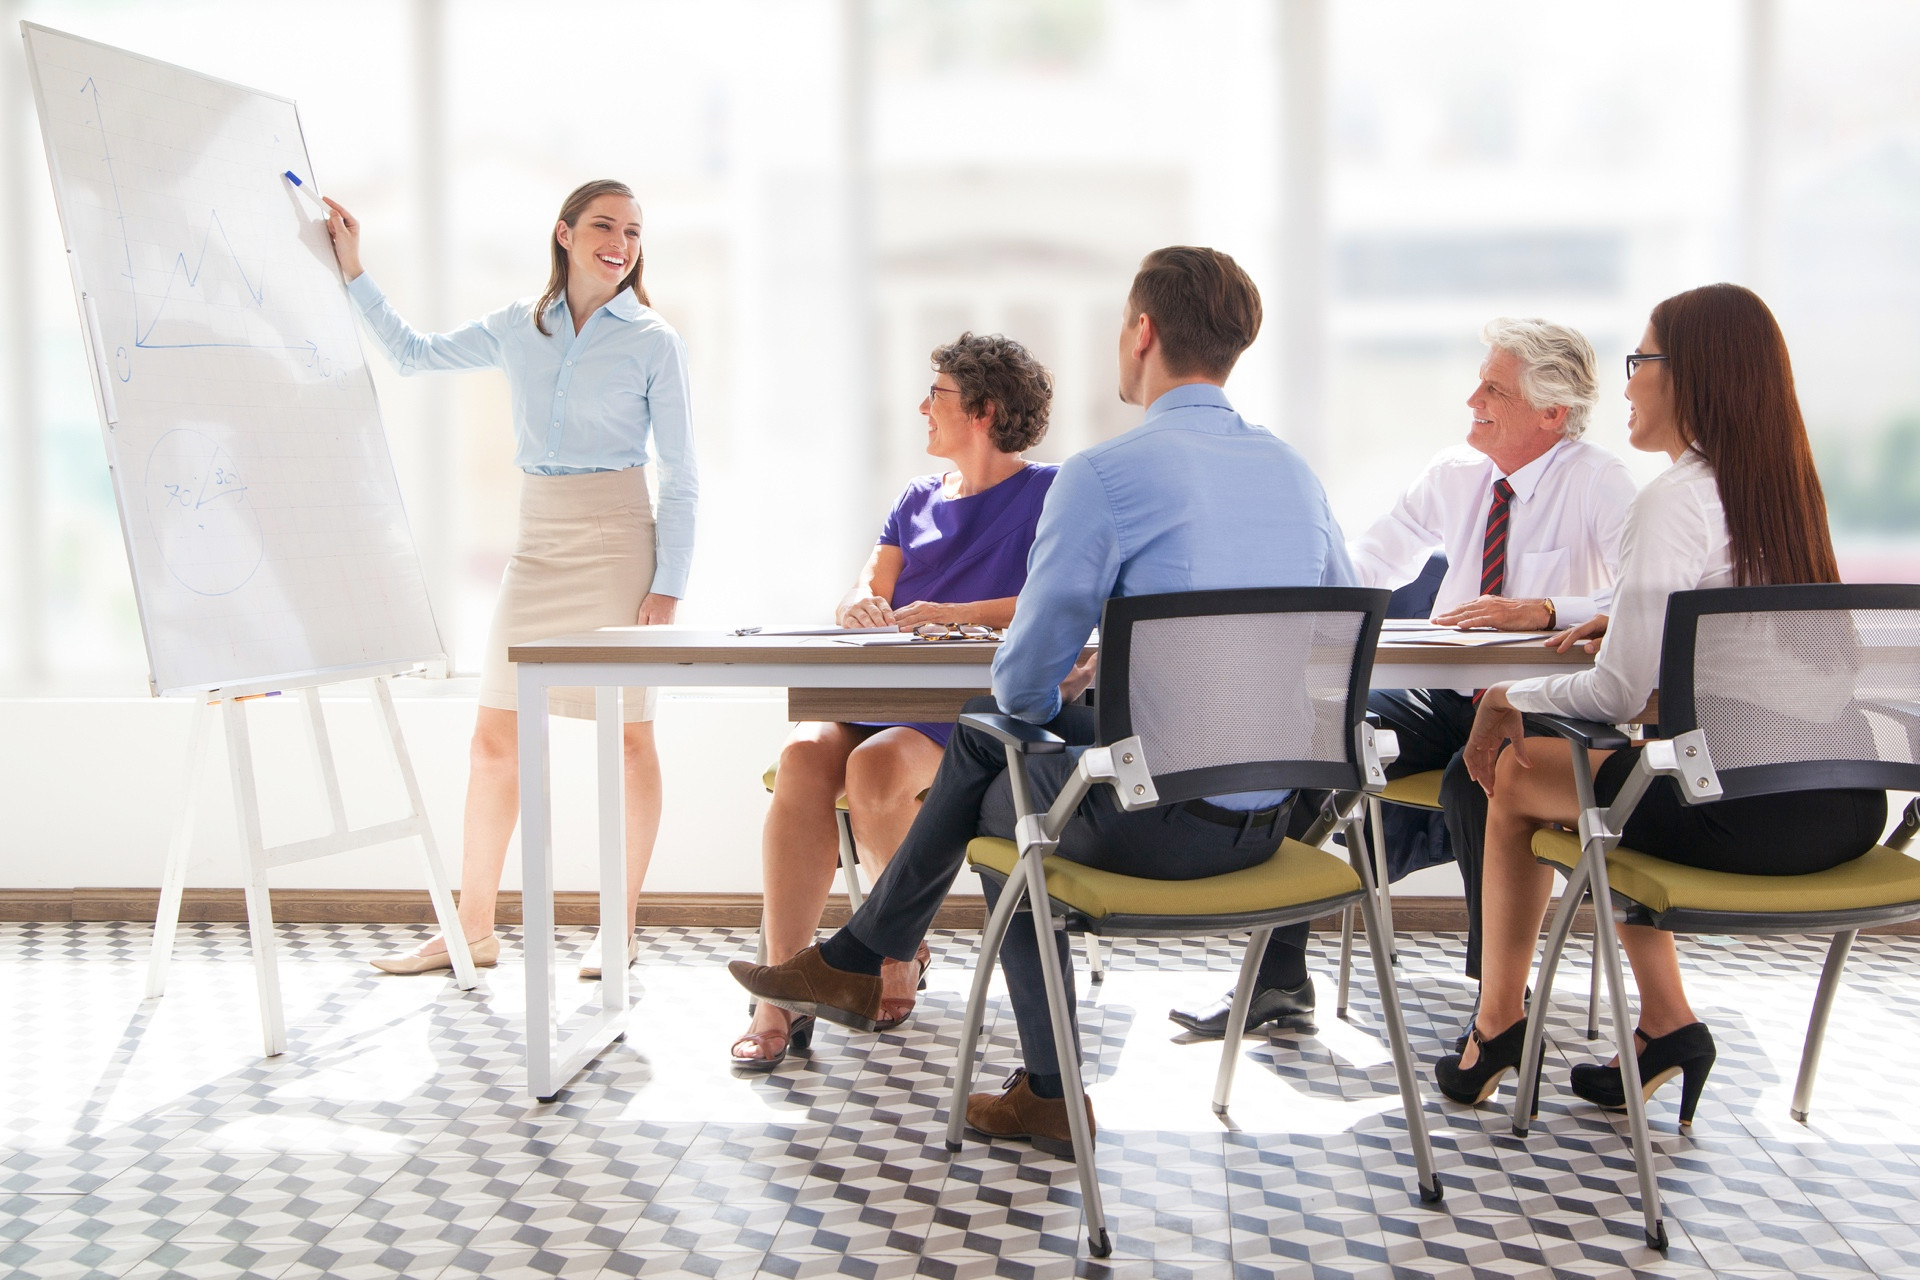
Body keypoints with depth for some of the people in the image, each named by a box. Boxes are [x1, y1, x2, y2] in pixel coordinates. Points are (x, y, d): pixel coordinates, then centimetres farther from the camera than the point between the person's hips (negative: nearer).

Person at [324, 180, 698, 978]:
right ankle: (474, 928, 13)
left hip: (617, 540, -4)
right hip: (538, 544, 4)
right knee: (495, 739, 4)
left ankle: (622, 929, 11)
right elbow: (413, 354, 23)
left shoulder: (654, 343, -1)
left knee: (628, 737, 0)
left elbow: (680, 477, -2)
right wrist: (353, 272, 16)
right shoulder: (518, 329, 10)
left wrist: (668, 583, -9)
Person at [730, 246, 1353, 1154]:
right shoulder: (1295, 471, 7)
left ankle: (1048, 1095, 35)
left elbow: (1026, 678, -13)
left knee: (1000, 800, 28)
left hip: (1160, 821, -7)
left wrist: (1050, 695, 14)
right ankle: (854, 962, 37)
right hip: (1275, 819, 7)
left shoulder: (1104, 475, -15)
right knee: (985, 731, 24)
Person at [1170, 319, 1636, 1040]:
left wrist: (1542, 611, -36)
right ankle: (1276, 983, -11)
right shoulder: (1455, 474, 8)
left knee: (1473, 779, -37)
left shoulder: (1600, 485, -8)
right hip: (1444, 699, 6)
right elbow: (1366, 567, 14)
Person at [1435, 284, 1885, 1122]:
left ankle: (1497, 1025, 26)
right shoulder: (1788, 488, 11)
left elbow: (1618, 691, -15)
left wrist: (1509, 697, 1)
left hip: (1744, 814, -8)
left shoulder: (1673, 503, -13)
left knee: (1515, 773, 13)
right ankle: (1665, 1020, 24)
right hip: (1847, 806, 8)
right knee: (1614, 770, 29)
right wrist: (1630, 616, 17)